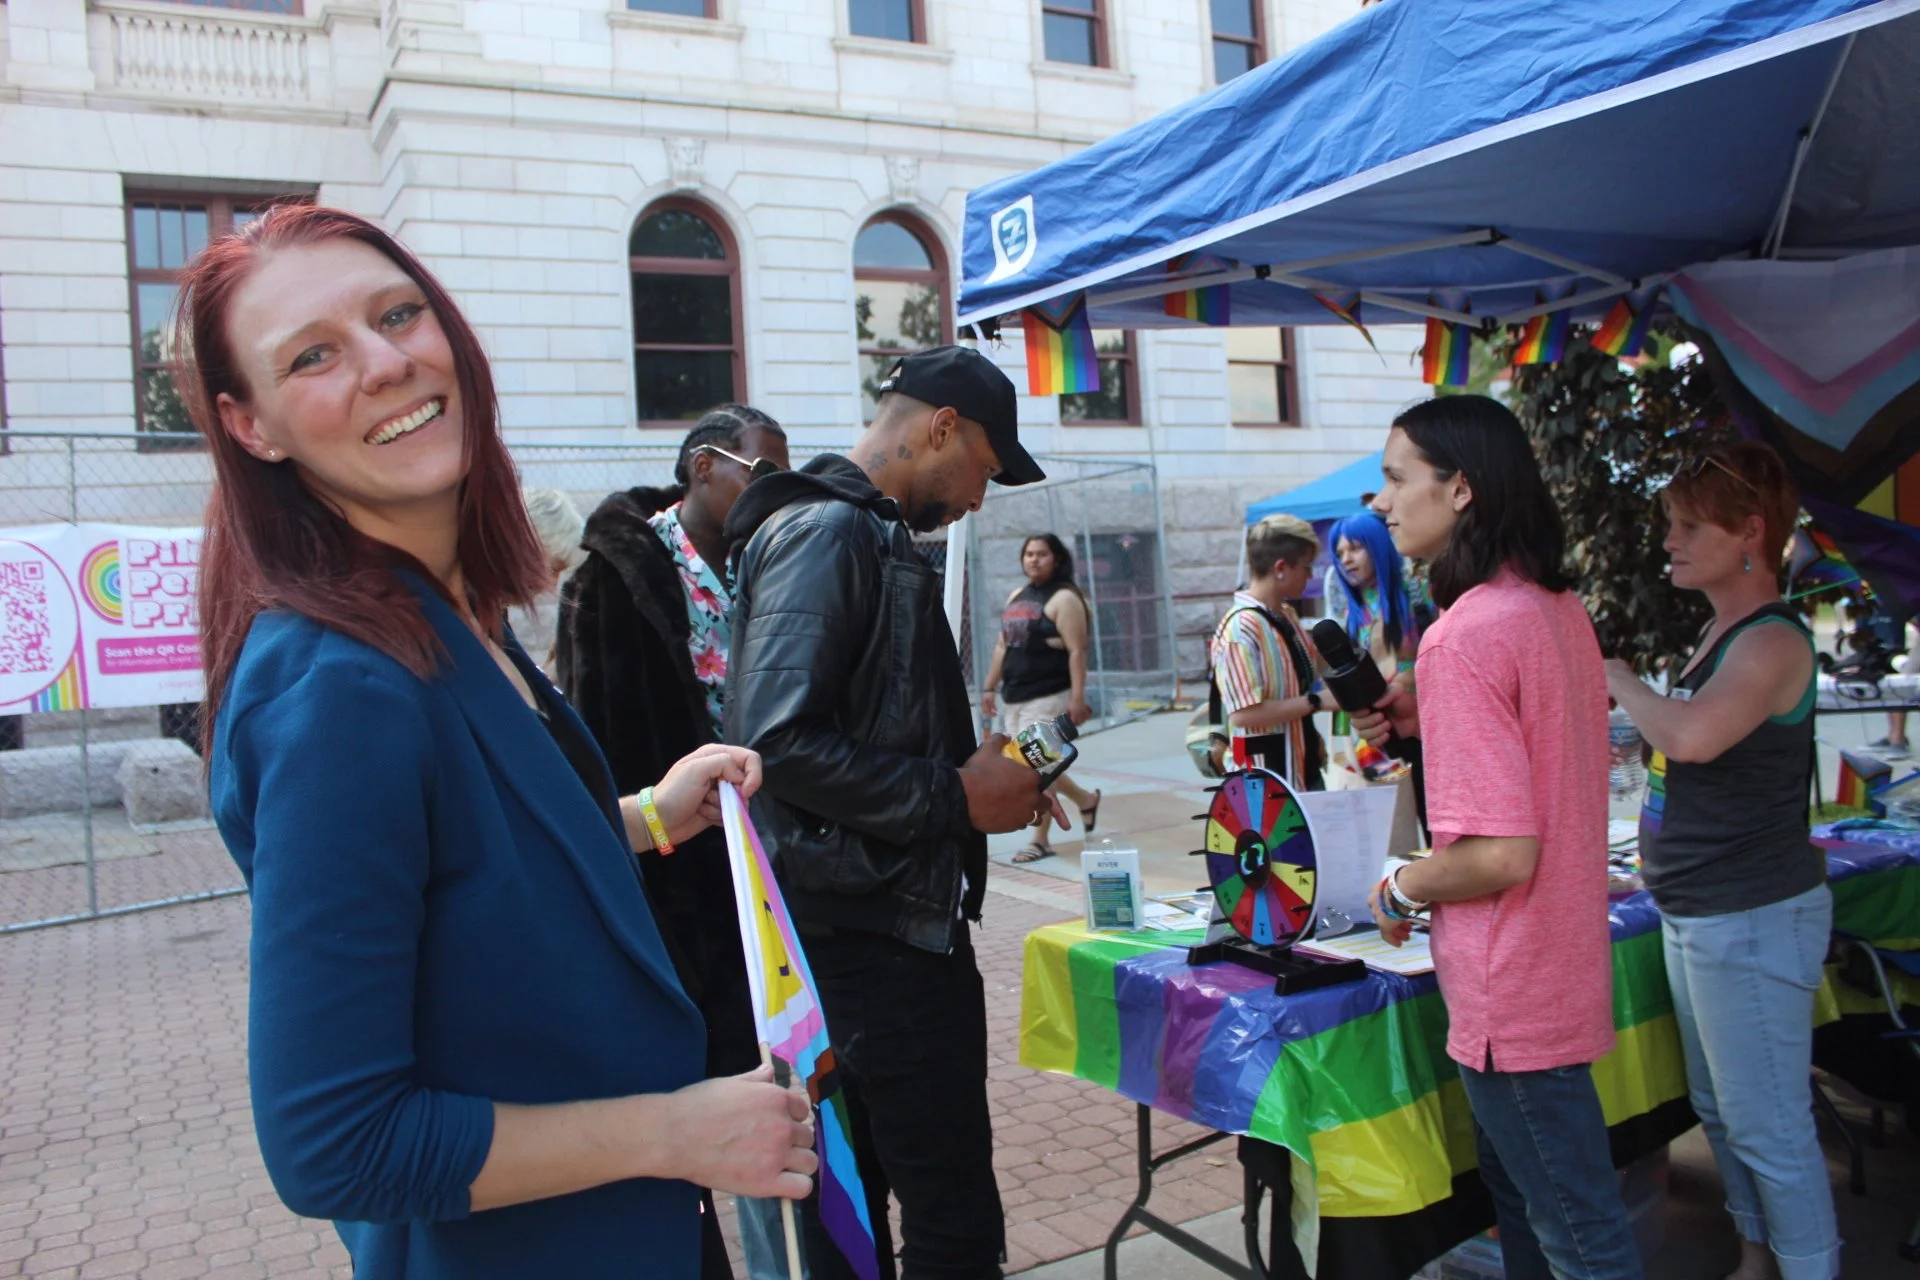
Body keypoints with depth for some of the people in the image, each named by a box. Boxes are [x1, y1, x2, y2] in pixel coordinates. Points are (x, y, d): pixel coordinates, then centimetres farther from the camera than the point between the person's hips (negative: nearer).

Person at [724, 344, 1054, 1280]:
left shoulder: (872, 535, 18)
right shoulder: (824, 531, -14)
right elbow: (781, 740, -25)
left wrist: (984, 771, 10)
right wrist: (955, 799, -17)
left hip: (879, 926, 10)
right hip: (875, 931, -10)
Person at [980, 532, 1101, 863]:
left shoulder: (1063, 598, -8)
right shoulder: (1016, 597, 17)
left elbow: (1077, 651, -14)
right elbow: (1002, 646, 22)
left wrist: (1077, 697, -21)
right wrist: (990, 687, 18)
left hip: (1049, 697, -8)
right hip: (1016, 697, 8)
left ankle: (1040, 840, 4)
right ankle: (1085, 799, 29)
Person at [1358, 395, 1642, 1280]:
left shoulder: (1465, 635, -24)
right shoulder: (1560, 608, 4)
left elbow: (1502, 853, -27)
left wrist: (1401, 888, -10)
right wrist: (1428, 721, 9)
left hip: (1514, 994, -9)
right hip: (1566, 964, 9)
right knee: (1516, 1184, 24)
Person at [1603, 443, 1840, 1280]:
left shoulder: (1773, 641, -18)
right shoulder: (1720, 632, 10)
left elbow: (1694, 736, -36)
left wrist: (1621, 681, -20)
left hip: (1754, 918, -10)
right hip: (1696, 913, 10)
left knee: (1767, 1127, -1)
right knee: (1720, 1111, 20)